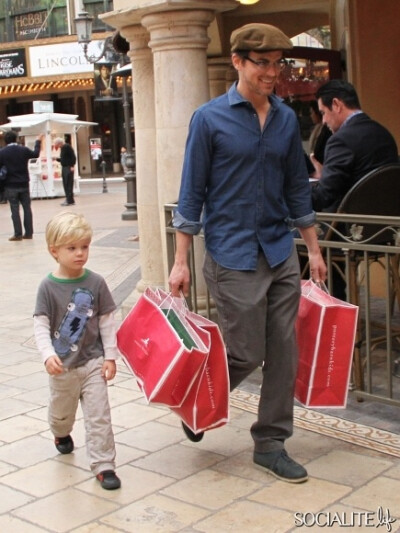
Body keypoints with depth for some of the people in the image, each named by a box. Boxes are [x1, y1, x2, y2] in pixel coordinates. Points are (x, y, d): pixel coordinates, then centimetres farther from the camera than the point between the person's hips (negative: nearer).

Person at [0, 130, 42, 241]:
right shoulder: (24, 150, -1)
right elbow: (36, 154, 18)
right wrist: (38, 142, 32)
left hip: (10, 186, -2)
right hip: (24, 184, 2)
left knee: (15, 209, 1)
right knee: (27, 208, 9)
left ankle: (18, 234, 0)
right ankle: (28, 233, 10)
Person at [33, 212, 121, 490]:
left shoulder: (96, 283, -7)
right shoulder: (49, 287, -10)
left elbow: (107, 322, -2)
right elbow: (41, 325, -11)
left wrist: (110, 356, -5)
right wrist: (48, 354, -26)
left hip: (94, 362, -1)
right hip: (63, 366, 1)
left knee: (99, 415, -3)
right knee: (61, 412, 24)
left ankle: (103, 465, 5)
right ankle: (62, 435, 56)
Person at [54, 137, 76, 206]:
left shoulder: (67, 147, -12)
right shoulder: (62, 148, 15)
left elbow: (73, 157, -16)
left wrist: (72, 166, -20)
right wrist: (56, 159, 9)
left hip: (69, 168, -9)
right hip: (64, 167, 9)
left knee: (69, 184, -8)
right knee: (65, 184, 9)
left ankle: (70, 200, -7)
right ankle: (68, 199, 13)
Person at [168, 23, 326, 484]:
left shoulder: (287, 119, 8)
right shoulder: (210, 118, -6)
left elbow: (297, 187, 14)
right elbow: (192, 192, -6)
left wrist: (314, 249, 13)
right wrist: (181, 262, -8)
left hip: (281, 254, 5)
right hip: (233, 257, -5)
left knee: (283, 354, 6)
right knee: (246, 354, 0)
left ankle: (271, 444, 21)